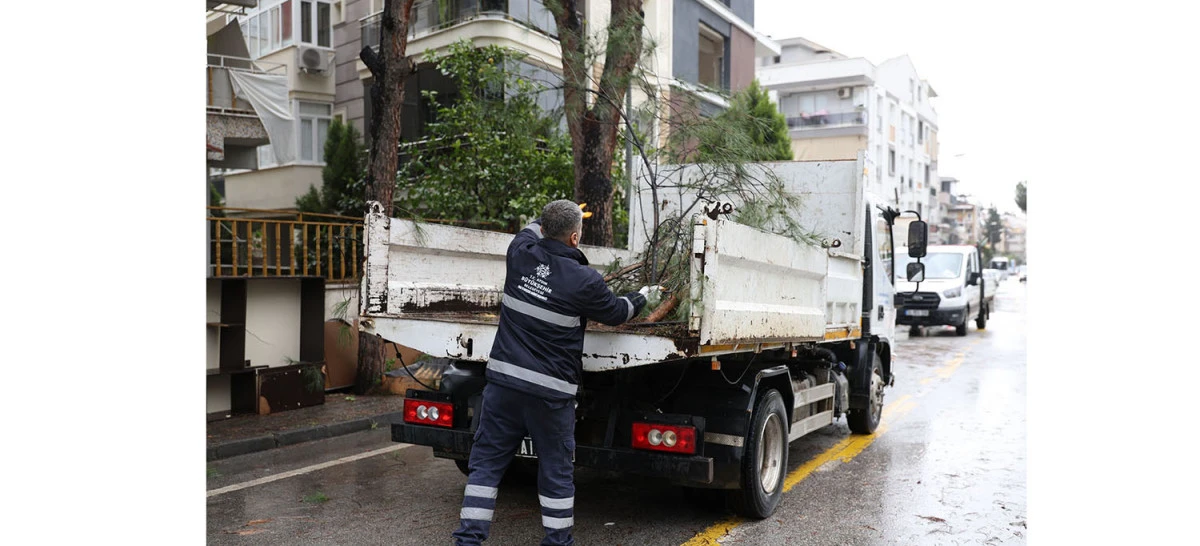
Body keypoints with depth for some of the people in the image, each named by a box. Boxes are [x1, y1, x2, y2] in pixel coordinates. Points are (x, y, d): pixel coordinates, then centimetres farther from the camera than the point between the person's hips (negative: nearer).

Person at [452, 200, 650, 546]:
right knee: (556, 470, 11)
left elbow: (531, 231, 25)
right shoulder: (585, 282, -13)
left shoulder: (520, 253, -1)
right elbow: (615, 313, 6)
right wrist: (638, 300, 27)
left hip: (504, 378, 4)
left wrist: (548, 223, 42)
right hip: (550, 391, -4)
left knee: (486, 460, 12)